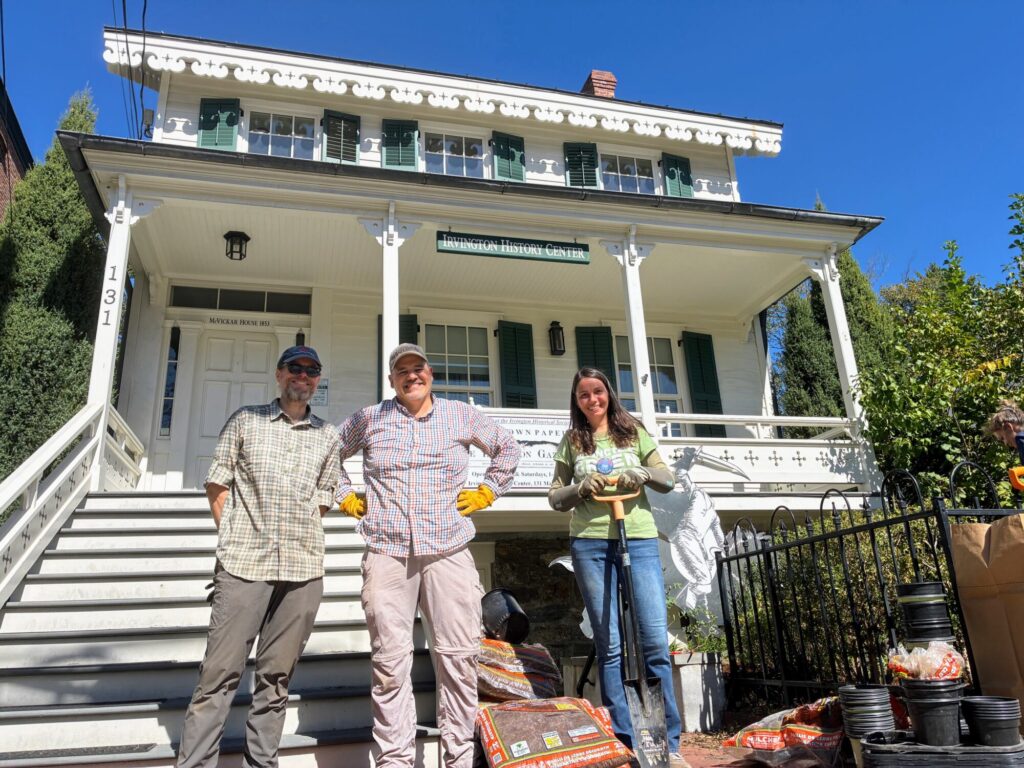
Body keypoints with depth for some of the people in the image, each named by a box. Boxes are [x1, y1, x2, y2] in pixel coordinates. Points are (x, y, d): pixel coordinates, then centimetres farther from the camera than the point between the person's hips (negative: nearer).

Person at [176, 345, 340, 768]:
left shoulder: (327, 436, 13)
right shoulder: (245, 420, 9)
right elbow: (216, 485, 8)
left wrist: (296, 538, 8)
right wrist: (234, 538, 2)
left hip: (303, 569, 2)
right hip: (243, 563, -2)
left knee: (276, 676, 8)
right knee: (220, 672, -3)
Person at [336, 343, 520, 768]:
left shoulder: (462, 416, 10)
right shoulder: (369, 419, 8)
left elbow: (507, 448, 22)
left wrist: (486, 492, 13)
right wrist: (346, 497, 12)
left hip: (448, 552, 1)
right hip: (387, 554, 0)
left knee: (458, 657, 1)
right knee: (390, 661, 0)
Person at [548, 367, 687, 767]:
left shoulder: (633, 432, 12)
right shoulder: (571, 441, 11)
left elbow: (668, 479, 9)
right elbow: (555, 498, 11)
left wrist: (642, 474, -11)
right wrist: (581, 488, -9)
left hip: (638, 538, 0)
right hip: (590, 543, 0)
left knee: (655, 639, -4)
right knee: (610, 644, 3)